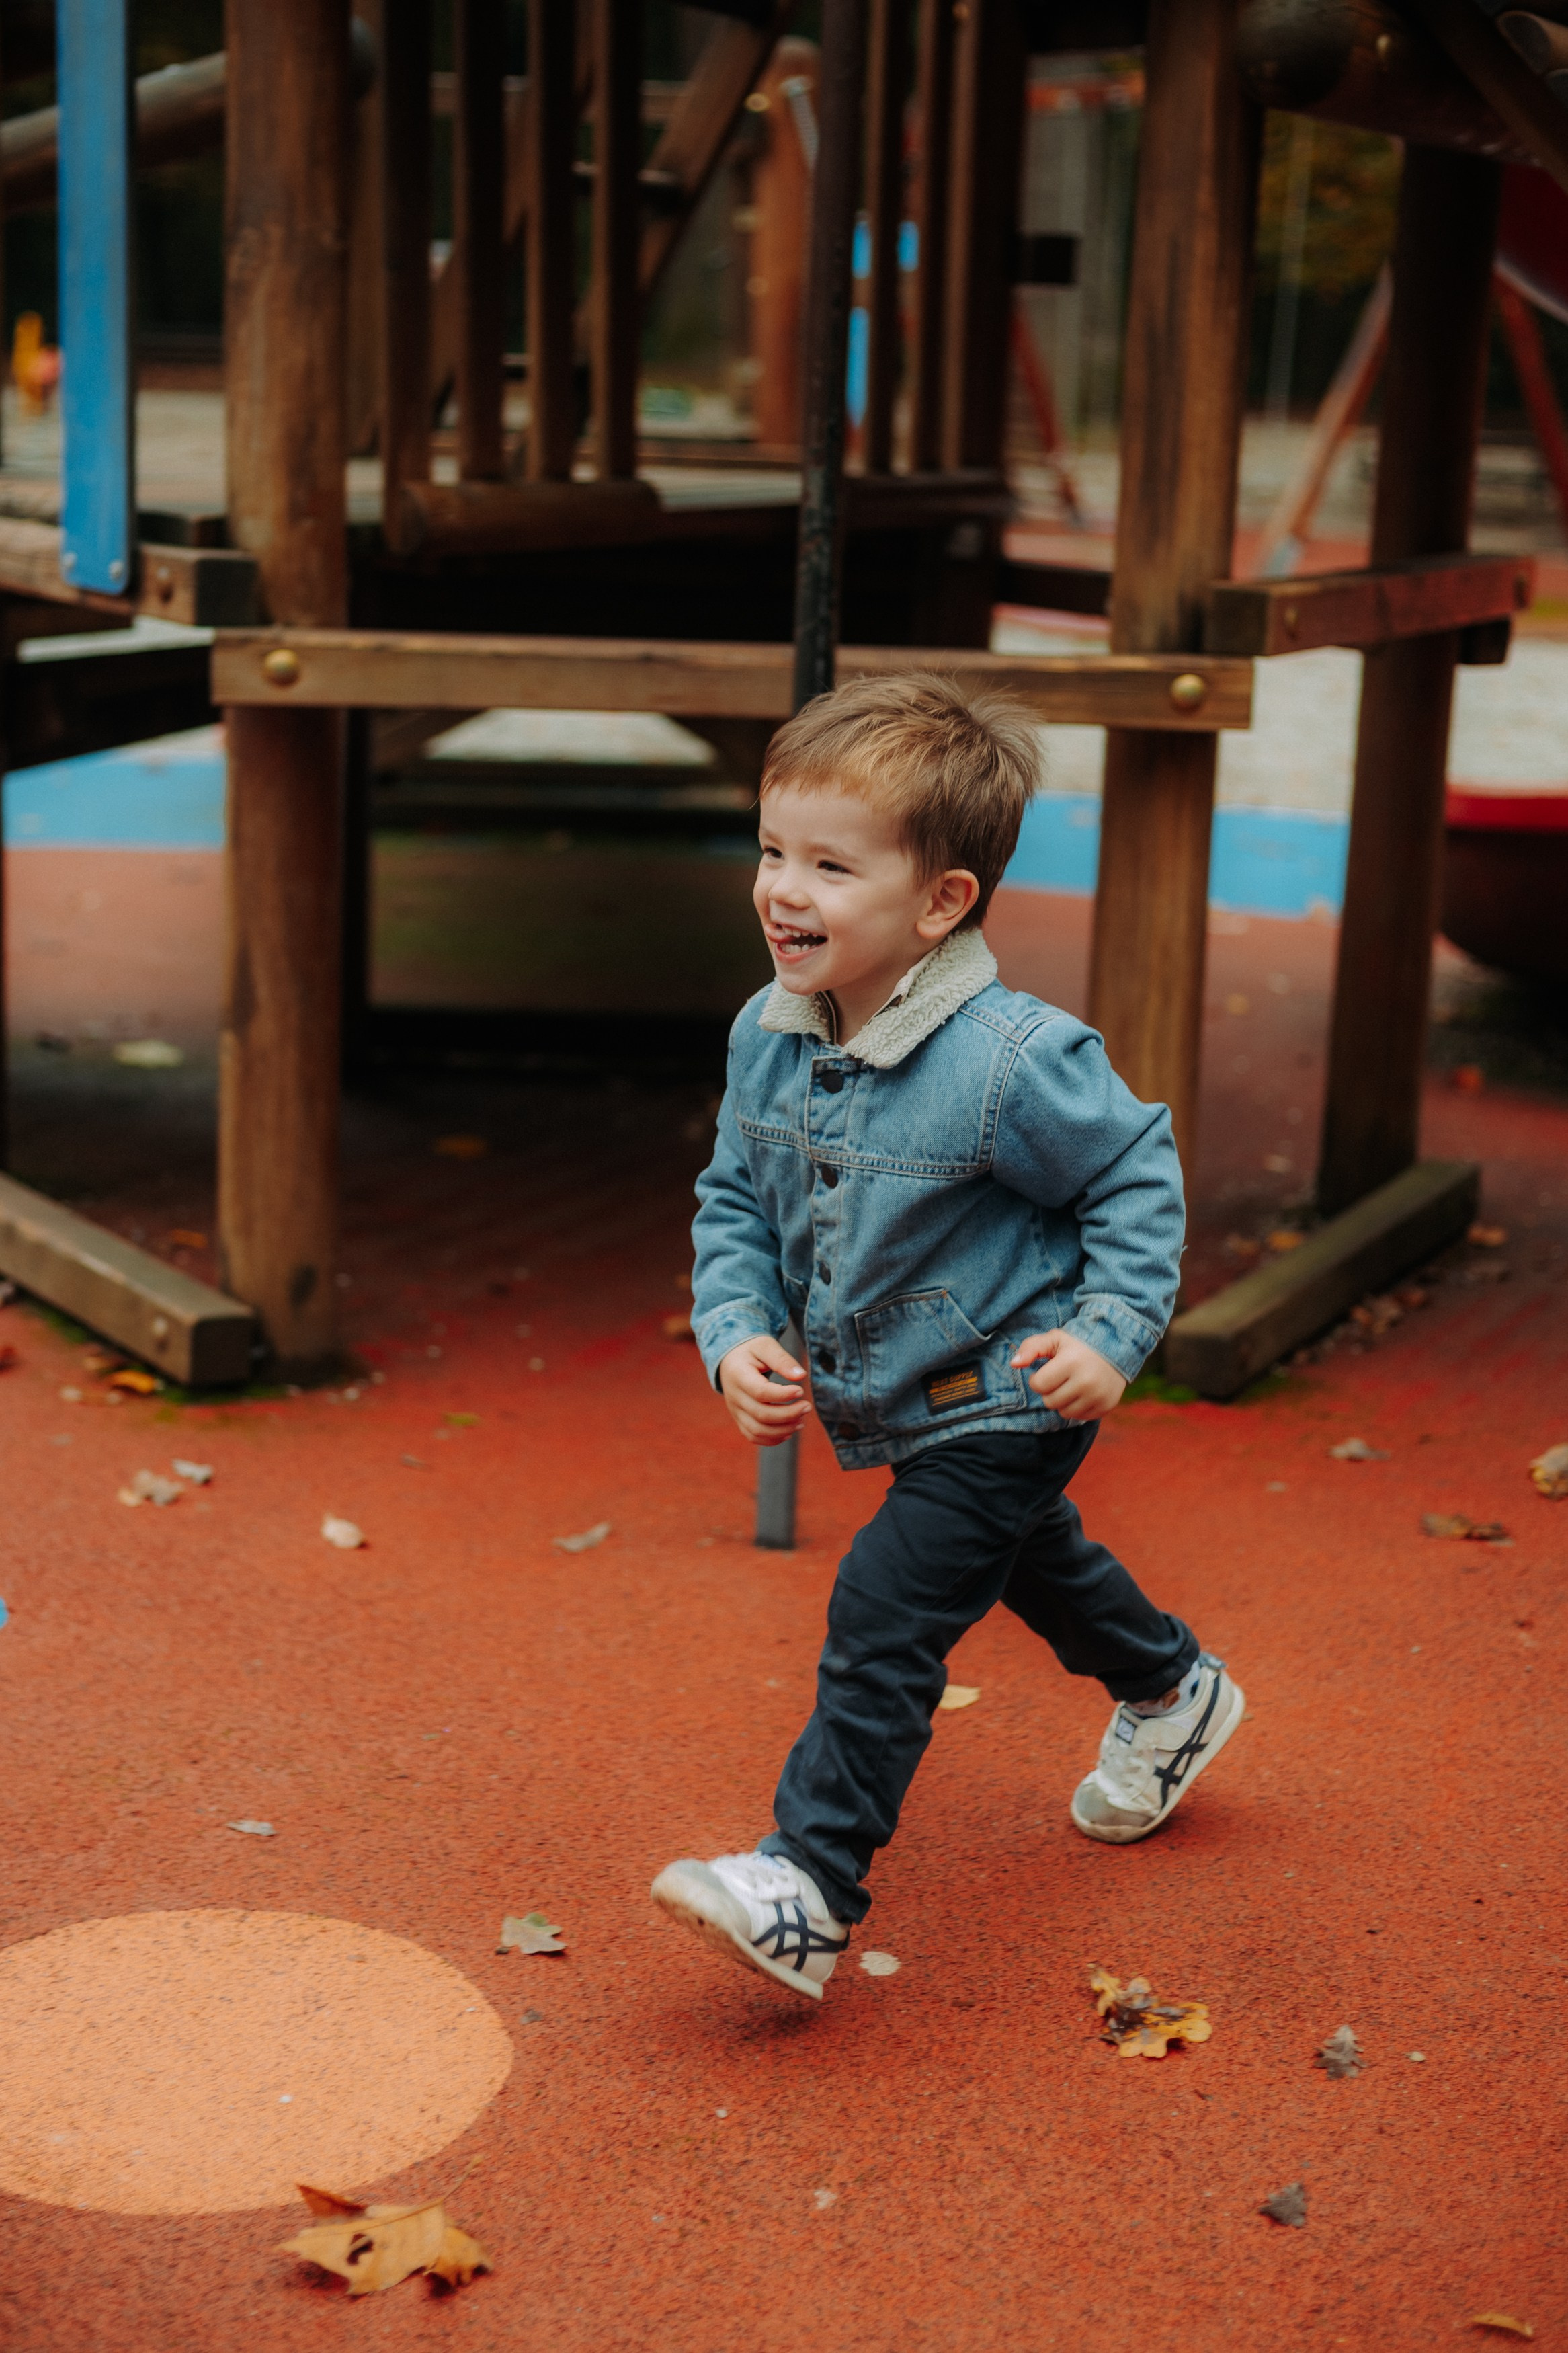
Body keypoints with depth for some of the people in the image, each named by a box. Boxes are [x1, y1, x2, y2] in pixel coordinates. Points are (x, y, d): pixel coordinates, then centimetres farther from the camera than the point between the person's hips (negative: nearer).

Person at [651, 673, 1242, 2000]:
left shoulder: (1010, 1061, -30)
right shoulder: (767, 1040, -10)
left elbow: (1137, 1176, -16)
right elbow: (736, 1204, 2)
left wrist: (1111, 1333, -24)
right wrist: (738, 1336, -13)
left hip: (1005, 1402, -8)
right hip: (885, 1396, 8)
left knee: (884, 1617, -15)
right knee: (1028, 1557, 29)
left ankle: (809, 1891, -7)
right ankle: (1172, 1693, 57)